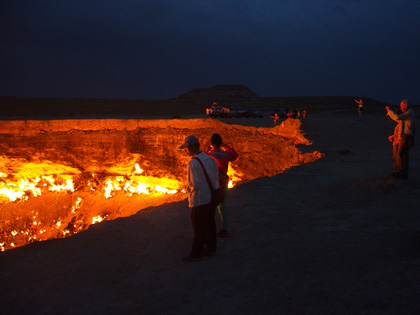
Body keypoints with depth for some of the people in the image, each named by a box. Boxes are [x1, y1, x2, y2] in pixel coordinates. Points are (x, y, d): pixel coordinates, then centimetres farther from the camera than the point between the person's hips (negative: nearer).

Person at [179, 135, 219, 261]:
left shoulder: (192, 163, -20)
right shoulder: (210, 159, 3)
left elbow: (195, 184, -23)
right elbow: (216, 178, 8)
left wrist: (188, 188, -2)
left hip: (198, 200, -7)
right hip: (211, 198, 7)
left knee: (198, 228, 4)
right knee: (210, 224, 18)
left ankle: (197, 253, 16)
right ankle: (211, 248, 31)